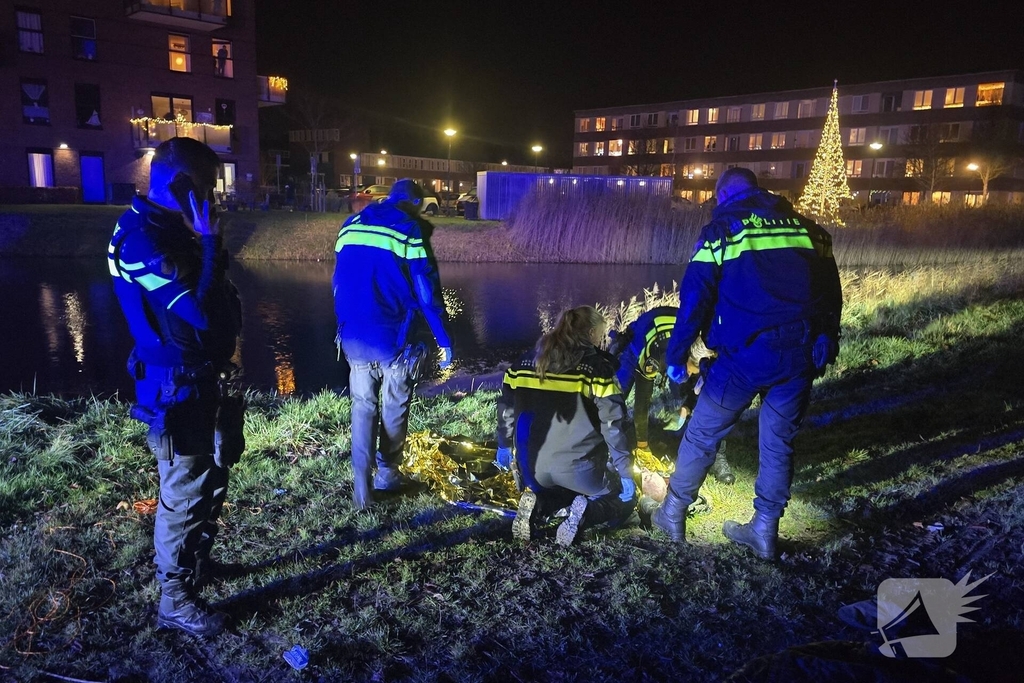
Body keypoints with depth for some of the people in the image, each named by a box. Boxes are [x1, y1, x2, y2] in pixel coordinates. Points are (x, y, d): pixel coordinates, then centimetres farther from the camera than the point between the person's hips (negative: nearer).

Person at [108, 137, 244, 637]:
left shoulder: (171, 227, 8)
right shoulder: (142, 240, -23)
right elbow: (202, 313, -30)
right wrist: (210, 242, -26)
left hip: (206, 379, 10)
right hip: (177, 388, -10)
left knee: (211, 480, 23)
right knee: (184, 494, 3)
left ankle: (197, 562, 44)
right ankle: (175, 601, 21)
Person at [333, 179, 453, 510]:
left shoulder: (350, 226, 9)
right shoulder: (410, 231, -8)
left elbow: (339, 284, 15)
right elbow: (426, 290, -11)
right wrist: (443, 340, -5)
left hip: (354, 338, 4)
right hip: (394, 339, -4)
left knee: (362, 407, 10)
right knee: (394, 408, 13)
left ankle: (362, 489, 4)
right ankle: (387, 474, 27)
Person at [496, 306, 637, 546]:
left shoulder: (526, 361, 6)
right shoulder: (596, 367, -8)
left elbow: (506, 407, 12)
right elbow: (613, 424, -11)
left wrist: (504, 445, 28)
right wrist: (625, 474, -4)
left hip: (533, 466, 5)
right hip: (578, 467, -4)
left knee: (552, 489, 36)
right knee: (625, 500, 20)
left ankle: (537, 504, 2)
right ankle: (584, 513, -11)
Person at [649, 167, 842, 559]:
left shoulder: (721, 230, 3)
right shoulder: (807, 228, 15)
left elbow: (693, 299, -5)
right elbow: (832, 295, 16)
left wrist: (675, 356, 0)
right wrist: (825, 347, 22)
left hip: (746, 354, -4)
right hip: (800, 357, 4)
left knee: (702, 436, 11)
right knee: (778, 443, 17)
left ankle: (673, 516, 23)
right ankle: (764, 530, 26)